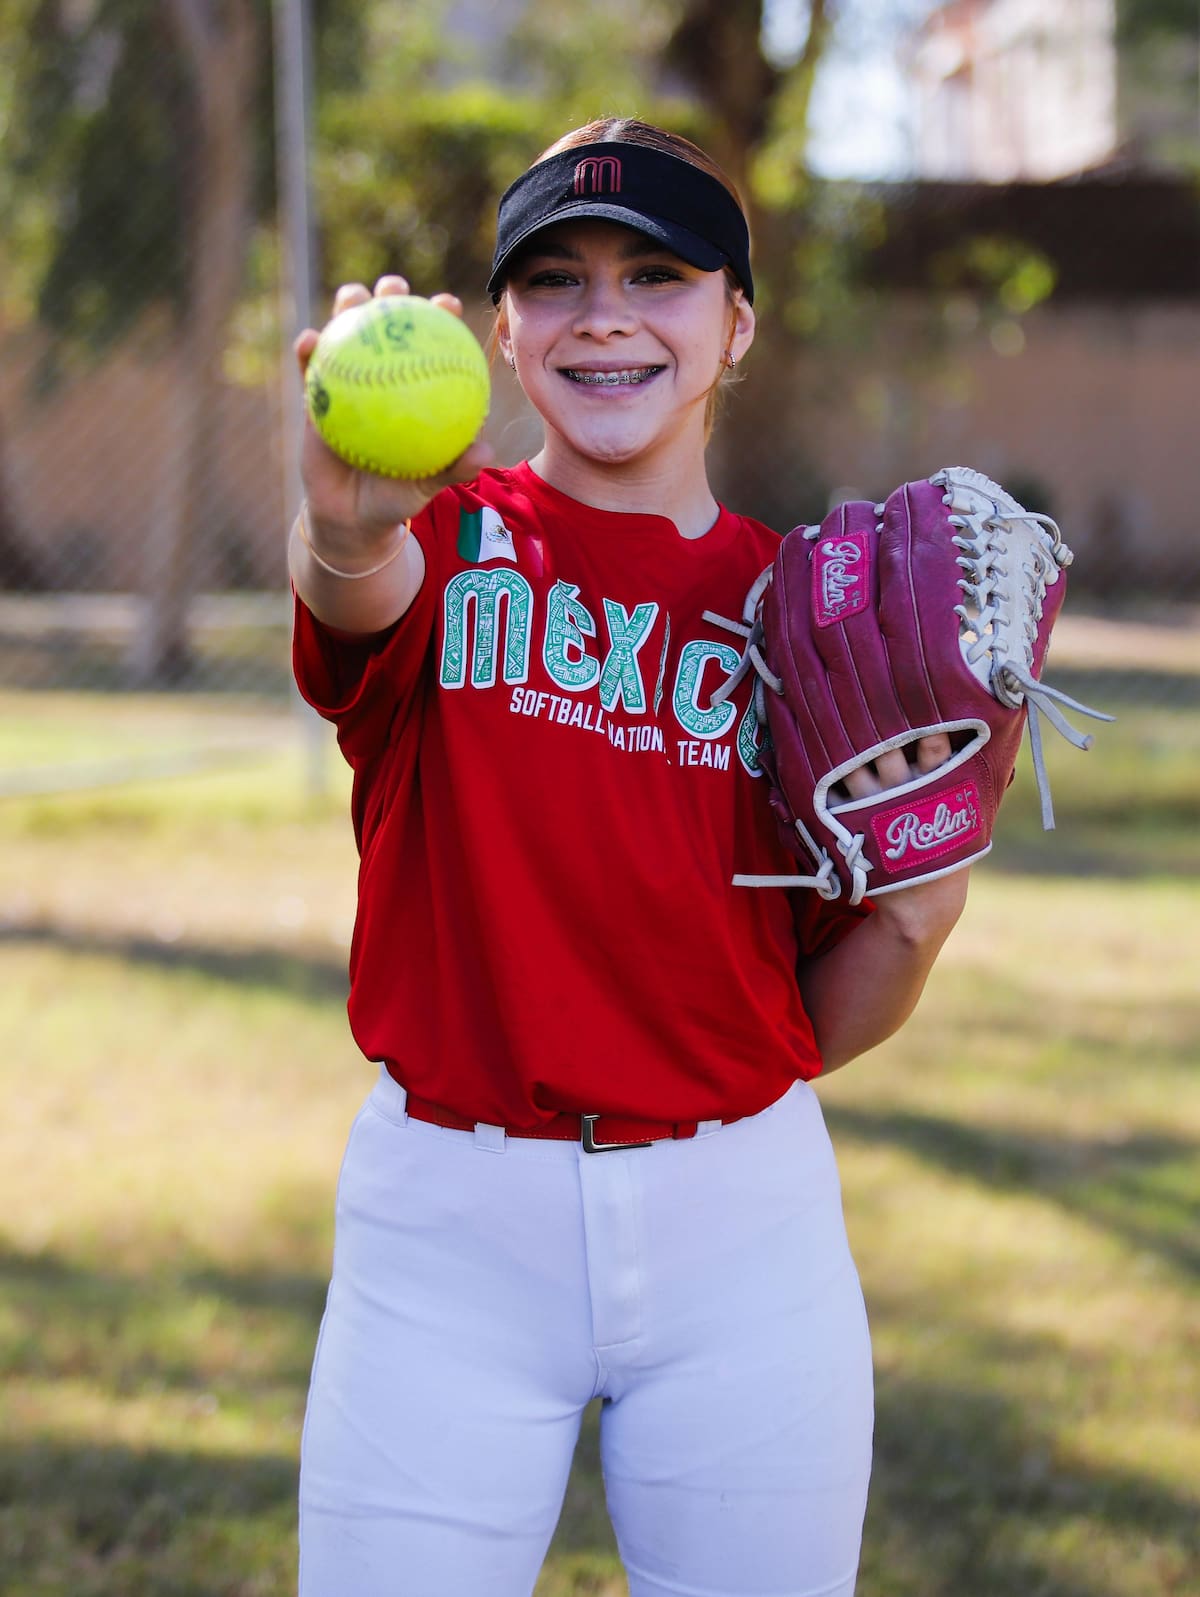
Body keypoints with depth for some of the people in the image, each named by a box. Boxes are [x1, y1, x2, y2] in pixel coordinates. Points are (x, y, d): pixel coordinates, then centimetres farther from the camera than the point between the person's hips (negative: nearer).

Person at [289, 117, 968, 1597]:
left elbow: (821, 1024, 9)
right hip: (451, 1221, -2)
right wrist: (349, 523, -52)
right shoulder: (455, 537, -1)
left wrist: (917, 909, -12)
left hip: (740, 1219, 2)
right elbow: (355, 589, -30)